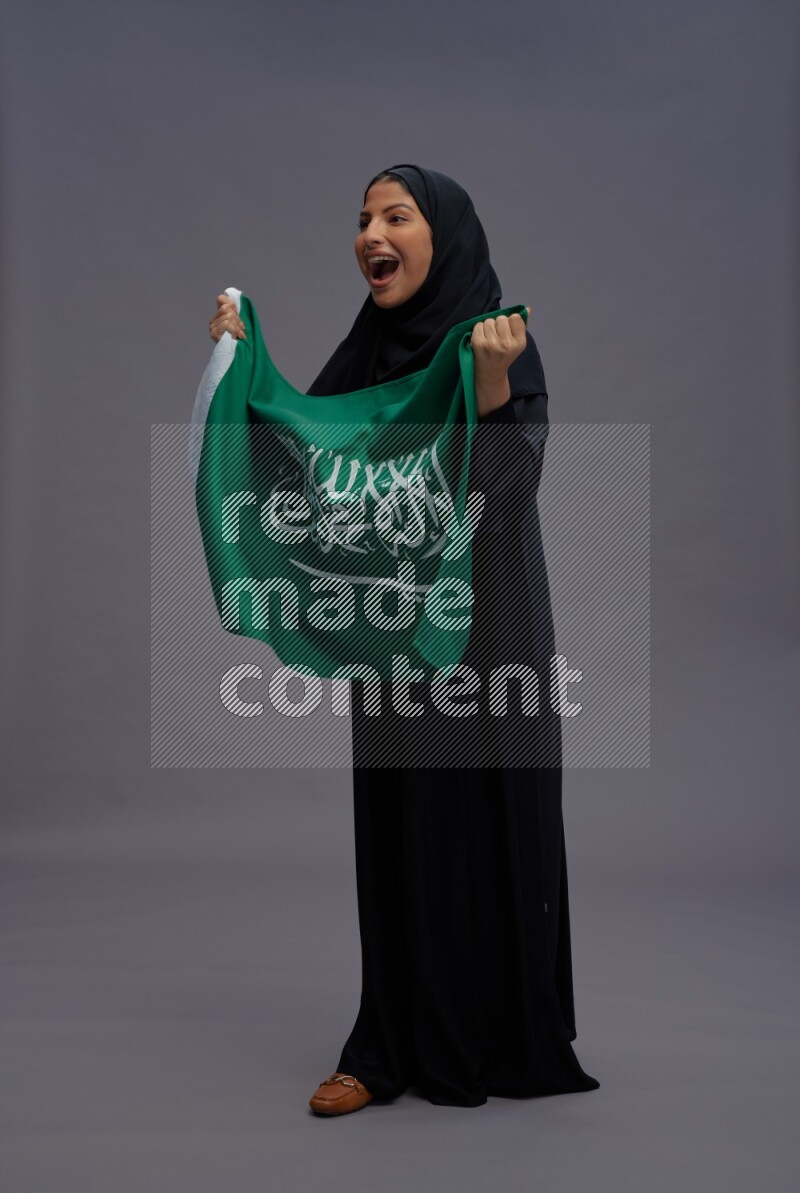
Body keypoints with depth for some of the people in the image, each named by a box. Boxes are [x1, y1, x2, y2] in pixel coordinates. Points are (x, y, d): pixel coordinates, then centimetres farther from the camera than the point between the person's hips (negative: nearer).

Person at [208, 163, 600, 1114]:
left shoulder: (499, 339, -9)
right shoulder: (371, 347, 9)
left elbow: (498, 485, -19)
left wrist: (490, 385, -33)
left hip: (481, 628, -6)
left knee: (482, 821, 3)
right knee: (396, 830, 9)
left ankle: (505, 1045, 20)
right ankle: (395, 1048, 20)